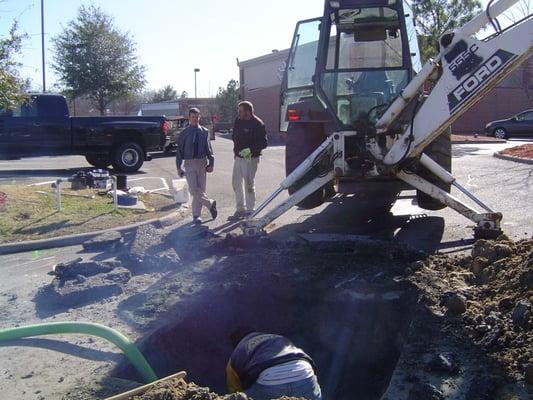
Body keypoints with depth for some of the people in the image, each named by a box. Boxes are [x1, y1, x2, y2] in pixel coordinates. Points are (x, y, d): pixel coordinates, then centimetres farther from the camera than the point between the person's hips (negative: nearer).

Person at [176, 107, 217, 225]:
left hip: (202, 162, 2)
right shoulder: (184, 133, -1)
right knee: (194, 190, -12)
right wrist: (178, 167, -1)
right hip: (189, 163, -2)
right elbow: (179, 150, 2)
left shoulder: (205, 132, 3)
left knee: (200, 190, 5)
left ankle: (196, 216, 16)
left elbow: (208, 148, 7)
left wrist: (211, 163, -1)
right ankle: (210, 204, 10)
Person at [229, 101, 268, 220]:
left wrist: (250, 149, -25)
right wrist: (236, 149, 10)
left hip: (250, 159, -8)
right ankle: (240, 209, 24)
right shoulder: (238, 121, 7)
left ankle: (250, 210, 12)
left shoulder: (257, 124, -14)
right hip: (238, 157, 8)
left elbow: (263, 143, -16)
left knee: (249, 185, -1)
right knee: (236, 183, 12)